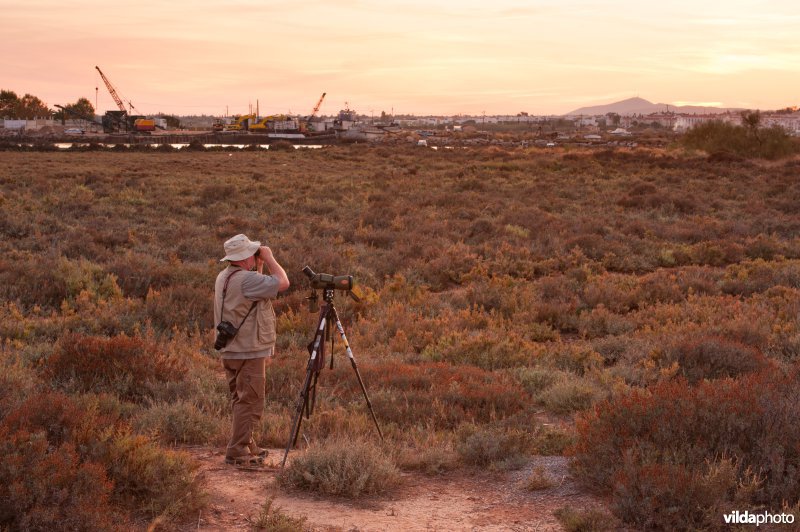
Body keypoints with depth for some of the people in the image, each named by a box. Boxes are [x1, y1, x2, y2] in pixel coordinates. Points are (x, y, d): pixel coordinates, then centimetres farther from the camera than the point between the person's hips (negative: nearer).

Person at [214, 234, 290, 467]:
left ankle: (248, 447, 25)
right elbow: (282, 282, -18)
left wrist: (260, 267, 14)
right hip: (249, 352, -10)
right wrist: (269, 258, -7)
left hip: (230, 351, 10)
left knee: (240, 400, 16)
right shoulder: (246, 279, -21)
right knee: (250, 403, -5)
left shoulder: (223, 277, 11)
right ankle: (238, 452, -4)